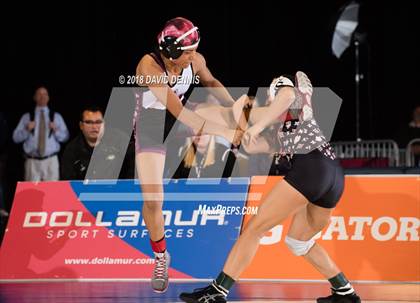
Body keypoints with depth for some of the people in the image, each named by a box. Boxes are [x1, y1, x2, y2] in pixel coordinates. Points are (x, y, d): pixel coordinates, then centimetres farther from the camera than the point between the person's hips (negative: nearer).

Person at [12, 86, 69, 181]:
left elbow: (65, 137, 7)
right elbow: (16, 138, 5)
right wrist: (27, 130, -11)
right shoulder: (27, 117, 10)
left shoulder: (56, 117, 13)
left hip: (51, 161, 0)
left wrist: (56, 130, -12)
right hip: (32, 161, 0)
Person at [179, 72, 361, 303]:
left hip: (310, 168, -8)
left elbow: (287, 95, -11)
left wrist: (258, 125, -20)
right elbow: (253, 145, 28)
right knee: (298, 241, 25)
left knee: (255, 228, -6)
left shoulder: (283, 83, 15)